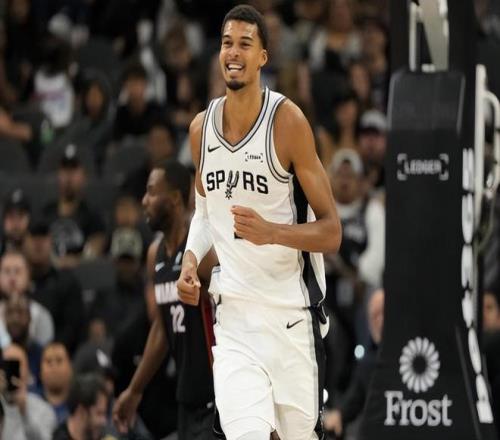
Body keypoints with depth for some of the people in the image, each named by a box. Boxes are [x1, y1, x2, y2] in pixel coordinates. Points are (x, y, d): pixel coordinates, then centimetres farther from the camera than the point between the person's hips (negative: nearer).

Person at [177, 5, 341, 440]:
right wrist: (191, 259, 4)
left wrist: (272, 232, -27)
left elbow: (331, 232, -9)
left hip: (292, 317, -3)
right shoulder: (201, 128, 5)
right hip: (234, 317, 3)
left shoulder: (288, 121, -10)